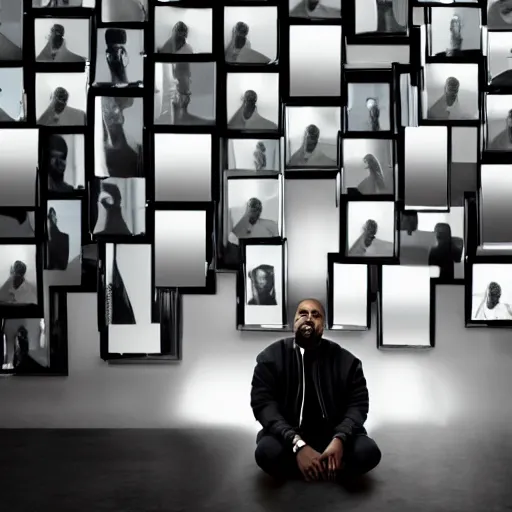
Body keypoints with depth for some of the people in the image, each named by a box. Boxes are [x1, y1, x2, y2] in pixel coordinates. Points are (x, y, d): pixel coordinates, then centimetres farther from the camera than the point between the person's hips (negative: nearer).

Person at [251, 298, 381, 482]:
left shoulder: (345, 360, 0)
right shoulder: (271, 357, -4)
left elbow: (358, 404, -4)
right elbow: (263, 403, -14)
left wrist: (339, 439, -26)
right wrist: (298, 445, -29)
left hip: (333, 435, 1)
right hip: (289, 437, -1)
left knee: (368, 451, -27)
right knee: (267, 452, -33)